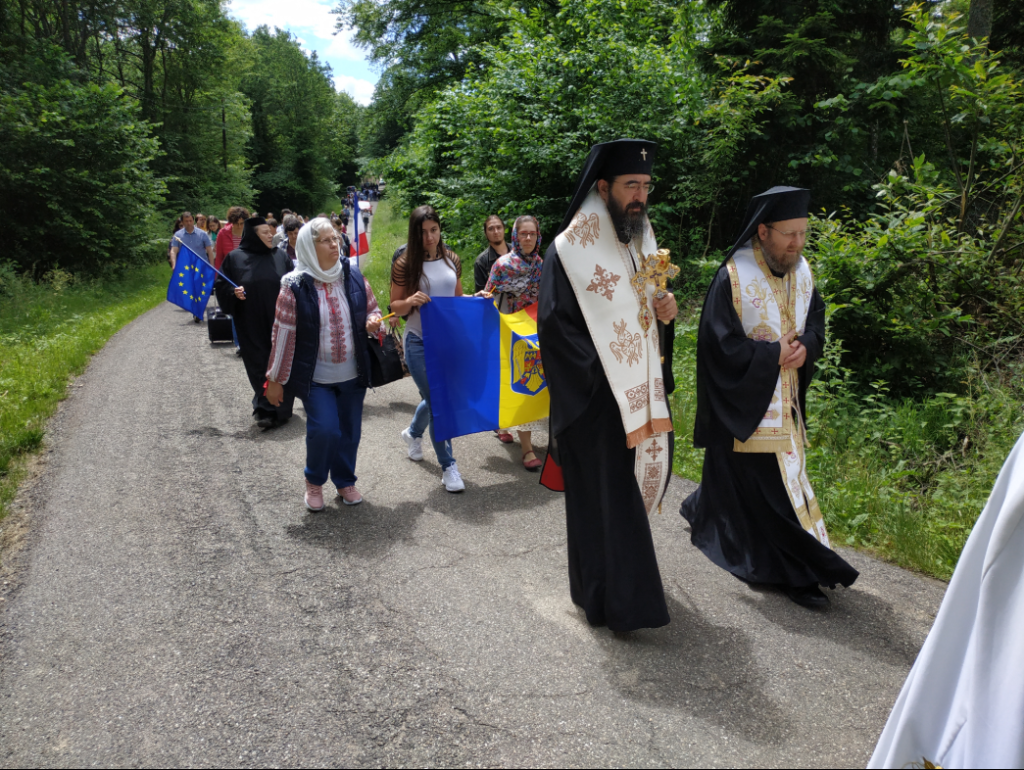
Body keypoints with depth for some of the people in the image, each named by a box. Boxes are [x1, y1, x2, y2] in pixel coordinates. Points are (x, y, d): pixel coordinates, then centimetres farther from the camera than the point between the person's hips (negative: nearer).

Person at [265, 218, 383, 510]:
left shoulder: (354, 278, 0)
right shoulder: (295, 287, -11)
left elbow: (372, 310, 14)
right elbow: (284, 335, -8)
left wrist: (373, 322, -12)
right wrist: (275, 380, -4)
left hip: (352, 375, 4)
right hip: (315, 377, -4)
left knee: (350, 431, 11)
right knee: (324, 429, -14)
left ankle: (345, 481, 35)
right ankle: (314, 481, 16)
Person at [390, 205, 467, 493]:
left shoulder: (452, 260, 6)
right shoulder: (405, 265, -7)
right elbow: (395, 307, -2)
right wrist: (410, 301, -23)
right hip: (419, 342, -5)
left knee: (435, 397, 19)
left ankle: (413, 433, 49)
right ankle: (448, 465, 6)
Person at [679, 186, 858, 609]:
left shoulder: (802, 271, 4)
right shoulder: (733, 277, -17)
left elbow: (816, 323, 13)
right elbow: (720, 343, -18)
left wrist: (804, 347, -9)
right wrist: (774, 353, -17)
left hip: (784, 402, 7)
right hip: (746, 403, -7)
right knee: (771, 483, -2)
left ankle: (703, 515, 41)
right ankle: (797, 573, 8)